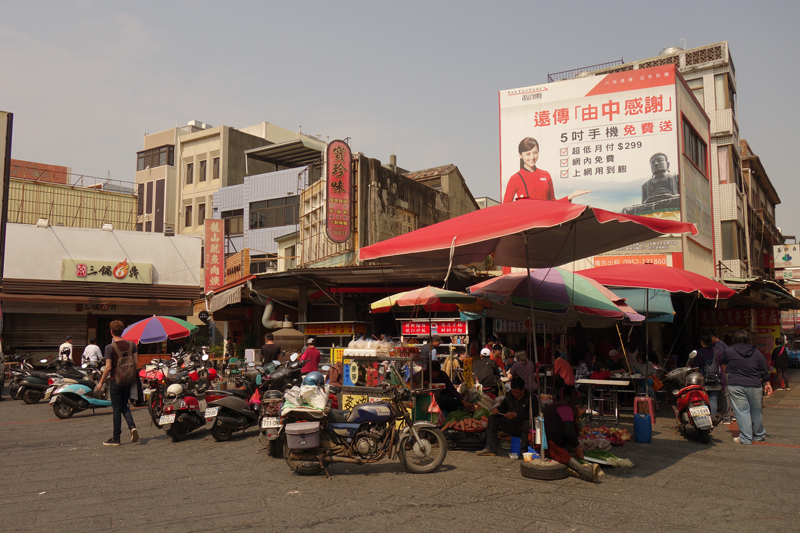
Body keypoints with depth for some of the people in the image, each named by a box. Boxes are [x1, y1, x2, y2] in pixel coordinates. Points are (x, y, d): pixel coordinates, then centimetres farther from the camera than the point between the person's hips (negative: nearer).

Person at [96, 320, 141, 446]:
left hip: (116, 380, -4)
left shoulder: (110, 347, -12)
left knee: (117, 409, 3)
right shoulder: (131, 345, 1)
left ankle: (116, 438, 10)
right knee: (124, 406, 18)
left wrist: (101, 382, -2)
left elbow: (108, 367, -14)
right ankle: (132, 426, -5)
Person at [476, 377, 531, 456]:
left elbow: (530, 416, -21)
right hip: (511, 425, 6)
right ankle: (490, 449, -11)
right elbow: (503, 407, 16)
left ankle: (524, 449, -26)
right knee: (492, 418, -7)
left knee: (528, 423, -39)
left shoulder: (530, 397, -14)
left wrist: (515, 414, -28)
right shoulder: (509, 395, 5)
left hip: (523, 427, -6)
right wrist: (497, 409, -8)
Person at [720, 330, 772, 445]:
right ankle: (758, 435, 30)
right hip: (755, 386, 3)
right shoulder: (757, 353, 6)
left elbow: (722, 365, 17)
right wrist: (767, 383, 21)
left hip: (735, 386, -3)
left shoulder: (728, 351, 0)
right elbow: (764, 371, 10)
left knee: (742, 411, -1)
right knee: (756, 411, 15)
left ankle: (745, 438, -1)